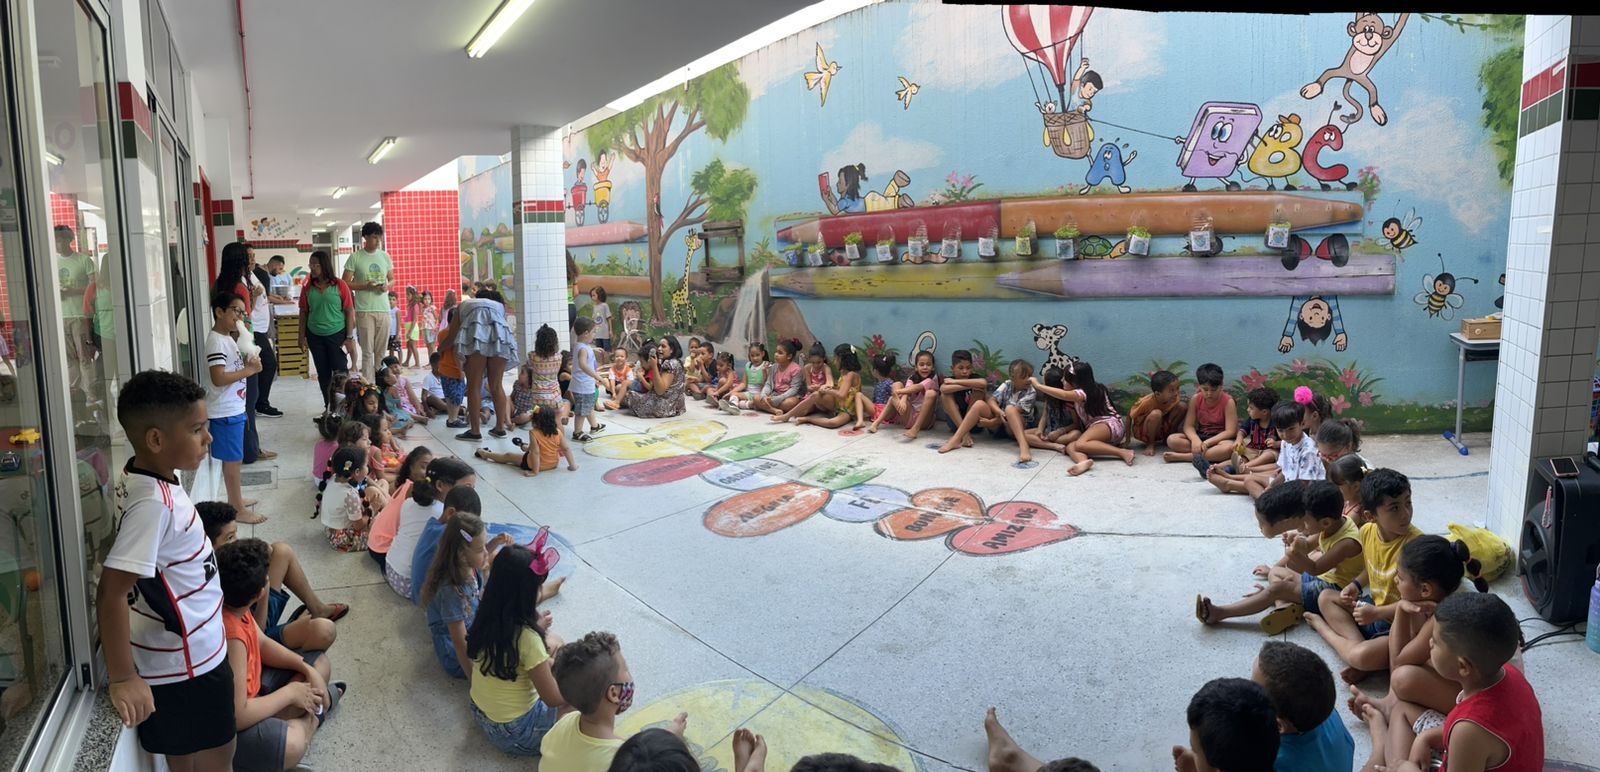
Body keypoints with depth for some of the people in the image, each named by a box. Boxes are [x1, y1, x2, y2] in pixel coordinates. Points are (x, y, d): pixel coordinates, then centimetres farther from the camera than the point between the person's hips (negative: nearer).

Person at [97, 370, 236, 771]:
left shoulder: (147, 477, -2)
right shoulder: (153, 503, -30)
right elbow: (111, 594, -31)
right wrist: (123, 679, -25)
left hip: (185, 654, 8)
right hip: (185, 664, -8)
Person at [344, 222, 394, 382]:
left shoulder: (385, 256, 11)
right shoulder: (355, 257, -2)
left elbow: (392, 279, 18)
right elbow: (346, 283, -2)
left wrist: (387, 286, -4)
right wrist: (365, 286, -16)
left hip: (384, 309, 4)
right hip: (364, 310, -4)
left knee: (382, 351, 7)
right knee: (367, 351, -3)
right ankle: (367, 385, 0)